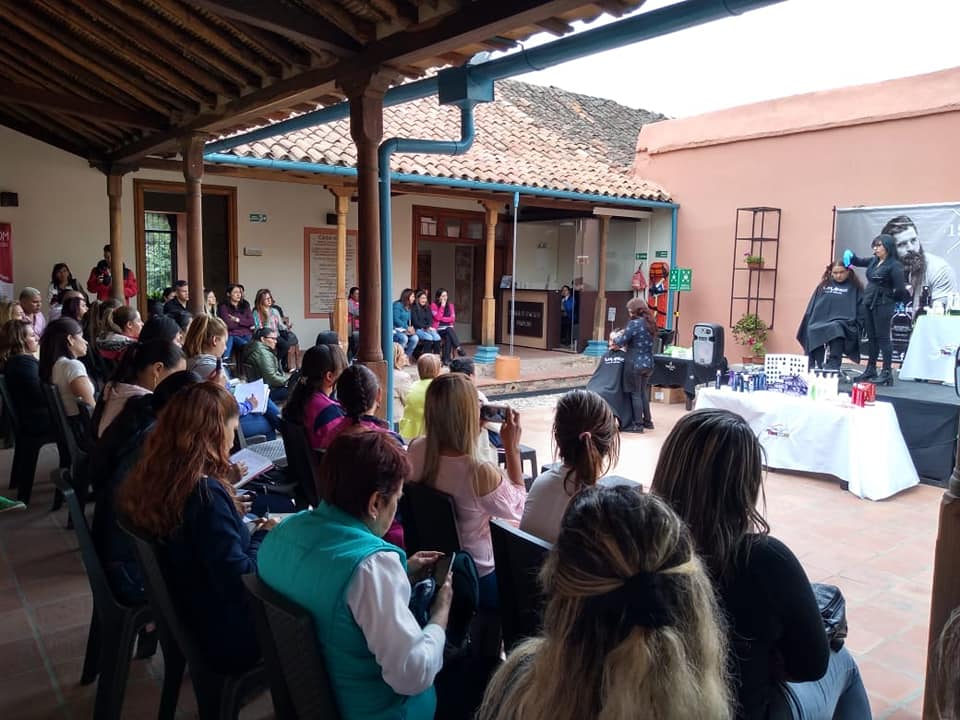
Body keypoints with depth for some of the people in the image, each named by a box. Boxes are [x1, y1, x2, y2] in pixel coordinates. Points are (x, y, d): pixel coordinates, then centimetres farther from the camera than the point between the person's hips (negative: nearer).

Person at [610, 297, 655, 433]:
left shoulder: (634, 323, -16)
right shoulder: (650, 324, 9)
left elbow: (620, 342, -14)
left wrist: (614, 337, 8)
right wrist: (623, 335, 20)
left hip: (635, 364, -7)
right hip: (648, 363, 8)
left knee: (635, 394, 2)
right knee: (643, 392, 19)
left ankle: (638, 424, 7)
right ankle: (647, 420, 26)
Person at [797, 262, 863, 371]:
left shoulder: (855, 288, 12)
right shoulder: (823, 286, 19)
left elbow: (861, 310, 7)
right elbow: (812, 308, 17)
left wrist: (859, 329, -5)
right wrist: (810, 323, 7)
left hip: (844, 325, -3)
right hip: (821, 323, 3)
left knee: (835, 329, -37)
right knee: (813, 332, -30)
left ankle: (833, 366, -38)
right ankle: (819, 367, -27)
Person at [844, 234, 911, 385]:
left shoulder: (894, 265, -11)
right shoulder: (874, 261, 10)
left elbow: (899, 289, -13)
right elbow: (858, 262, 27)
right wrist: (850, 255, 8)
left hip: (883, 305, -7)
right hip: (869, 304, 7)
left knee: (883, 338, -4)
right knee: (871, 338, 12)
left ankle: (887, 373, 1)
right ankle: (870, 370, 20)